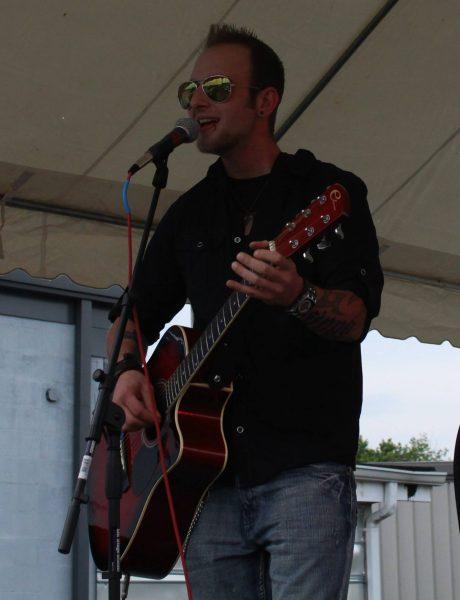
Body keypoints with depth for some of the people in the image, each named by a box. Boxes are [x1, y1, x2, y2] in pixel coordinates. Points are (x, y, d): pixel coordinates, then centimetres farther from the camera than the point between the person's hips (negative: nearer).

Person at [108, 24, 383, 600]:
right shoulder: (190, 213, 18)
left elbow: (357, 317, -8)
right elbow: (135, 314, 24)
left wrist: (299, 298, -29)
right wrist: (127, 370, 2)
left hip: (306, 469, -4)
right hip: (211, 476, 5)